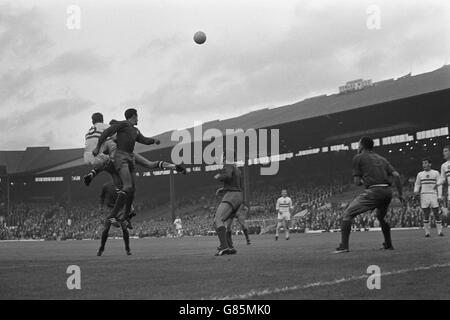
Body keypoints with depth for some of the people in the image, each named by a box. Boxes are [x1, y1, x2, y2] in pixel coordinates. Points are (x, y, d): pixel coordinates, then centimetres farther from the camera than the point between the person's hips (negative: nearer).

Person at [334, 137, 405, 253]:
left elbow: (357, 182, 5)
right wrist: (400, 194, 15)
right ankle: (388, 245, 34)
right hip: (388, 191, 6)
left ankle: (344, 246, -8)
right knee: (381, 217, 32)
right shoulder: (381, 158, 23)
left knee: (348, 214, 1)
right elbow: (396, 175, 12)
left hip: (373, 191, -6)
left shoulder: (358, 158, 9)